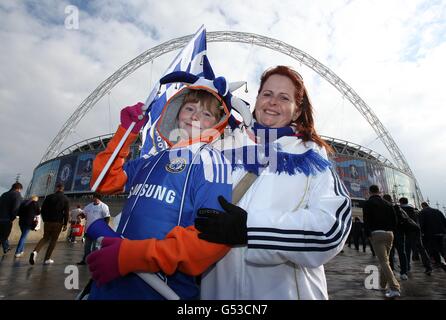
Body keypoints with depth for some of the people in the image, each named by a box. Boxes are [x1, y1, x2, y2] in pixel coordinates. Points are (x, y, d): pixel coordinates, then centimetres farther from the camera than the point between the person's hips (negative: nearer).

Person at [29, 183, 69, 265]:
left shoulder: (49, 197, 3)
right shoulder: (65, 199, -3)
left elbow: (42, 210, 4)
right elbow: (66, 212, -7)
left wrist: (45, 219, 17)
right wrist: (65, 224, -1)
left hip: (47, 221, 2)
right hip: (58, 223, -2)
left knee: (45, 238, 18)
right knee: (53, 240, 9)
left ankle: (35, 251, -6)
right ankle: (47, 259, 11)